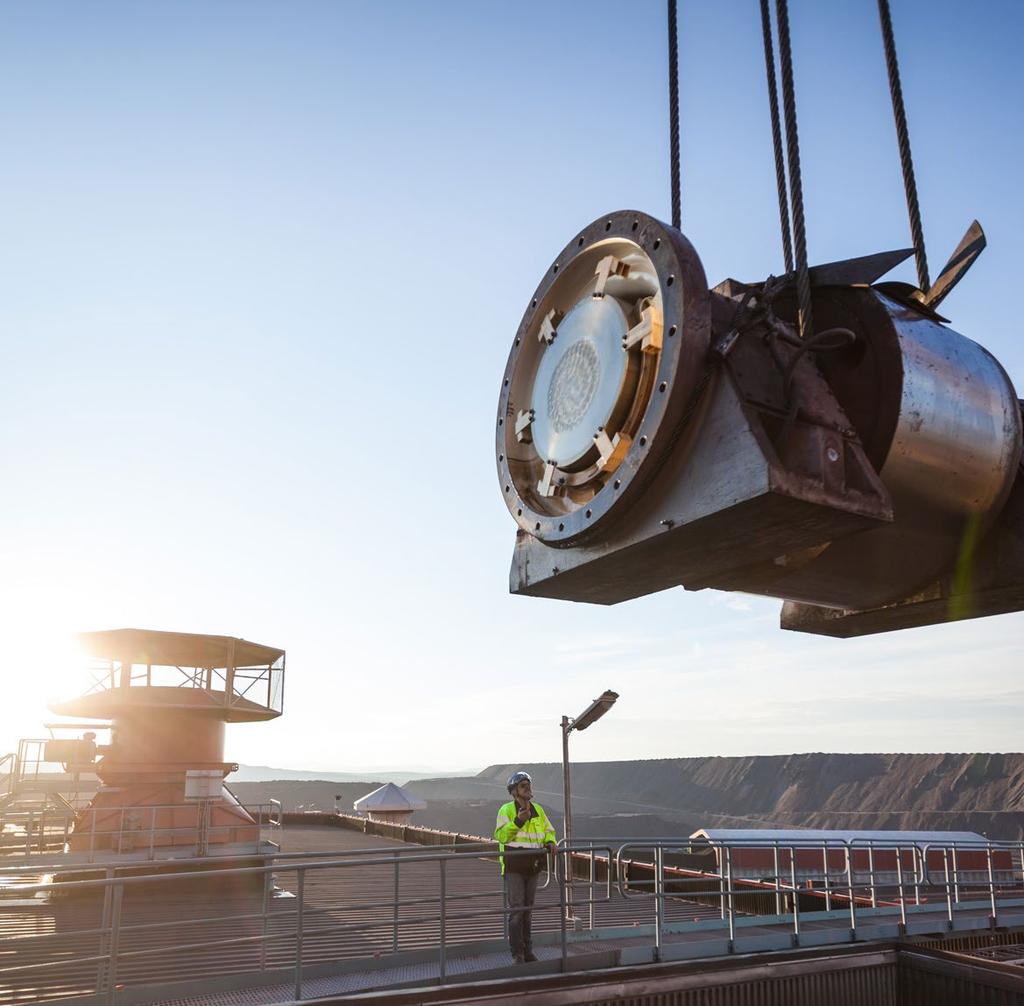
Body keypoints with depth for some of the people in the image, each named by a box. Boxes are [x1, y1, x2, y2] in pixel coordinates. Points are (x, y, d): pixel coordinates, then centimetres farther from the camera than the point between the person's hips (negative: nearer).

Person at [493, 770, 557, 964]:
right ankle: (517, 953, 0)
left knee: (528, 910, 13)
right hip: (513, 867, -6)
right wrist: (518, 821, -28)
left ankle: (527, 951, 21)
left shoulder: (538, 810, 10)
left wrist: (550, 842, -2)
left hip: (532, 867, 6)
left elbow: (549, 830, 19)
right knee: (516, 909, -6)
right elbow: (500, 835, -16)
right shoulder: (506, 810, -7)